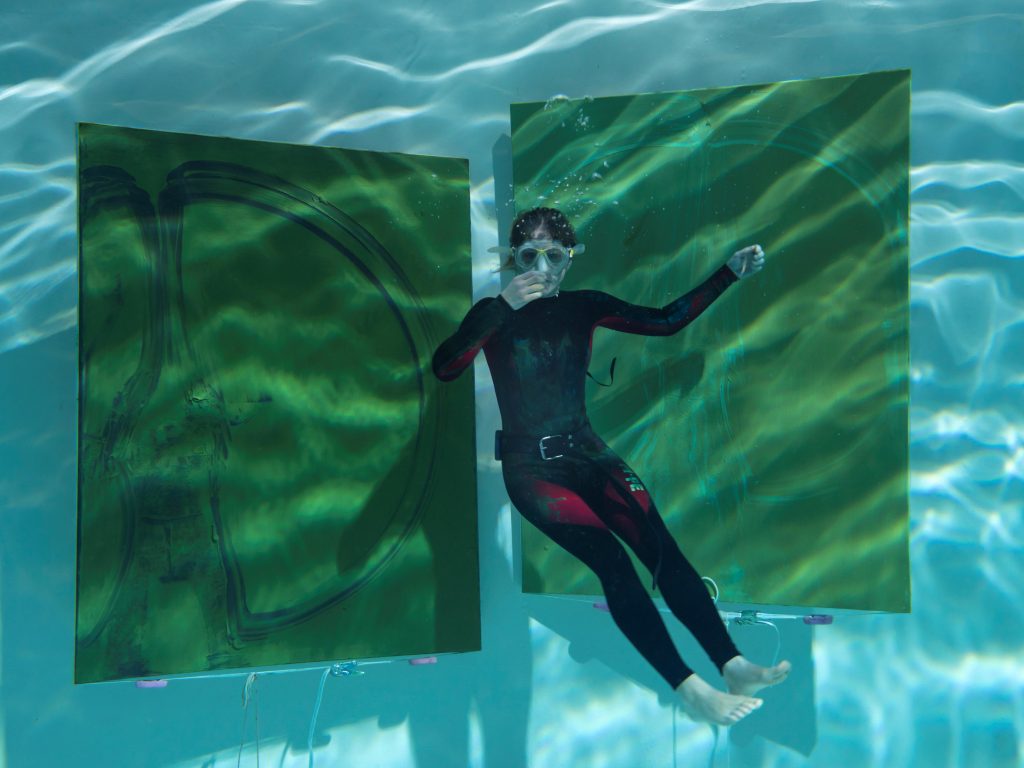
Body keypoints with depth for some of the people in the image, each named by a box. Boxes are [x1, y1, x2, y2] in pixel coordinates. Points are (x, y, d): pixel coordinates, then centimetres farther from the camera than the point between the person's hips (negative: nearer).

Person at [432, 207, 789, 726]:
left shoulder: (583, 307, 7)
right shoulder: (494, 315, -4)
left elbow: (665, 320, 1)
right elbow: (444, 368, -22)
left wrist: (728, 275, -8)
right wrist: (502, 307, -32)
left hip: (586, 451, 4)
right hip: (530, 464, -4)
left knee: (660, 544, -21)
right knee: (609, 556, -27)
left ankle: (733, 667, -30)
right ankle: (690, 691, -34)